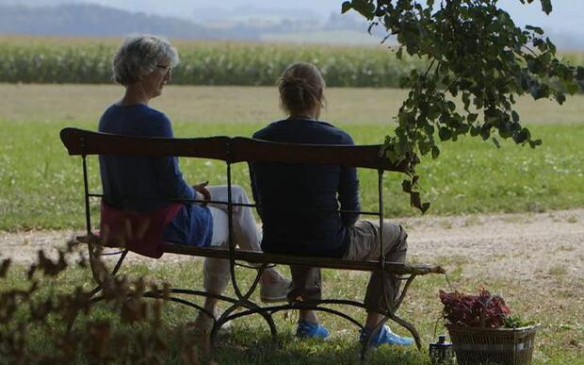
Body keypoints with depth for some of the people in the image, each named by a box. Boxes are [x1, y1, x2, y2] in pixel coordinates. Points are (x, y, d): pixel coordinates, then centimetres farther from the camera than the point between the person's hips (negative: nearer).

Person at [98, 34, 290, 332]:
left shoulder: (109, 117, 1)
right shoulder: (154, 122, -26)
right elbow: (174, 188, -23)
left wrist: (190, 191, 10)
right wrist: (196, 196, 0)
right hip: (169, 228, -8)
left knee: (236, 194, 26)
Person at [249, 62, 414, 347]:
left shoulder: (260, 140, -3)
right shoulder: (338, 140, -13)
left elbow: (262, 205, 7)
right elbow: (350, 206, -7)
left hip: (276, 245, 5)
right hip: (328, 248, -5)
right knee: (396, 237, 23)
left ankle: (307, 320, 41)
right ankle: (374, 328, 20)